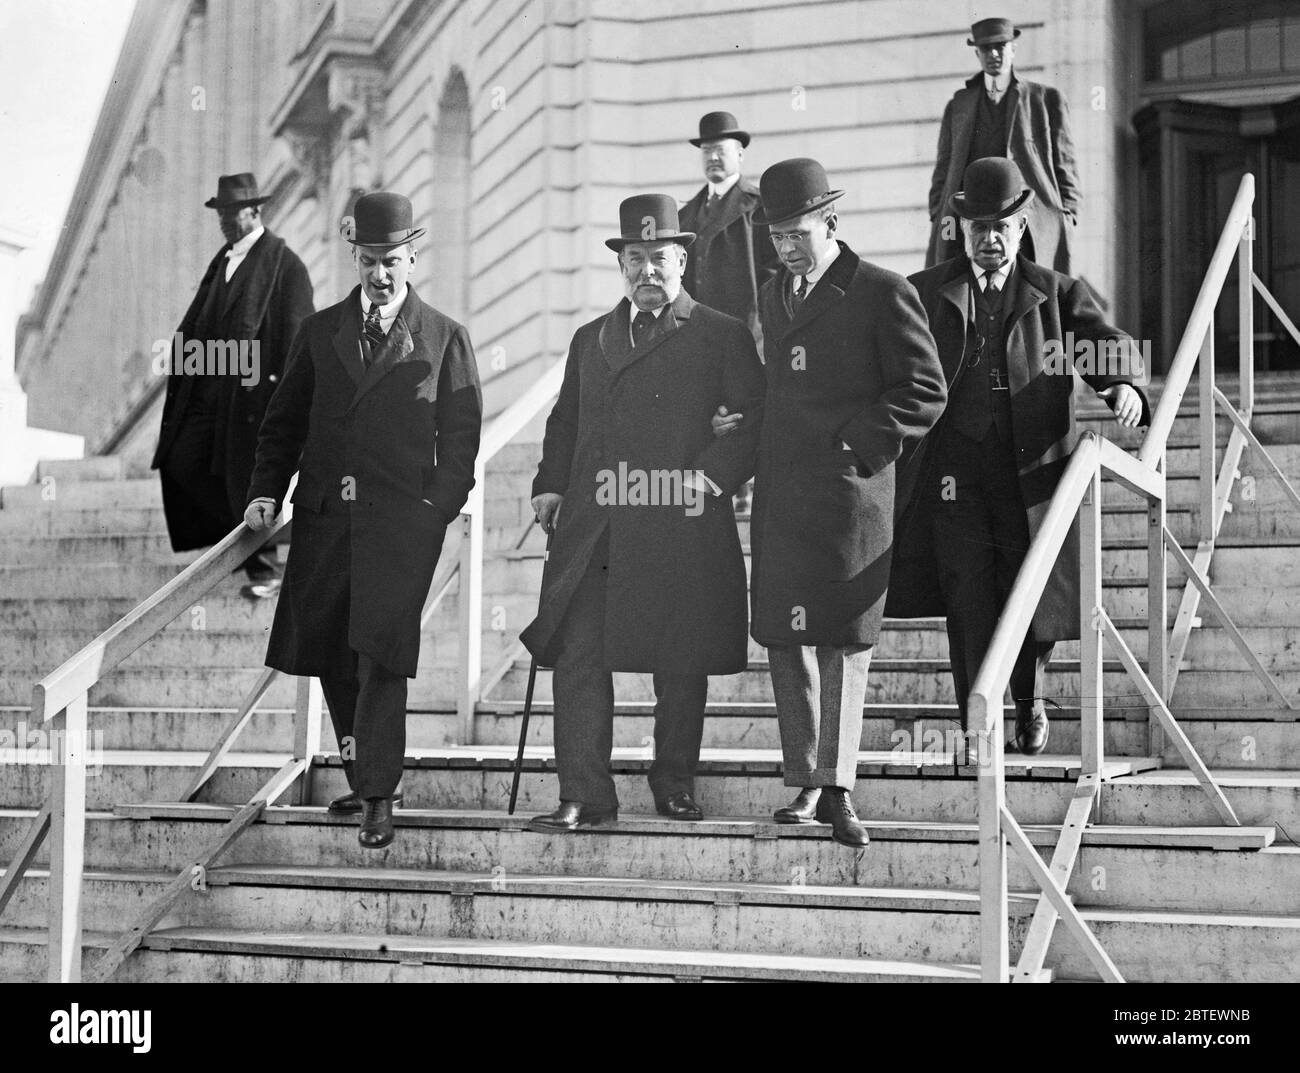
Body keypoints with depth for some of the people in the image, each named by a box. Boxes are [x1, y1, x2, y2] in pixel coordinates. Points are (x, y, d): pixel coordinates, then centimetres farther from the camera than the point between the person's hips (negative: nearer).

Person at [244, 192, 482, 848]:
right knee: (329, 655, 8)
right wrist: (267, 492, 1)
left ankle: (379, 800, -9)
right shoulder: (319, 332, 13)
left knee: (381, 657, -13)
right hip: (324, 517, 4)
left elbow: (460, 437, 4)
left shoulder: (444, 339, 6)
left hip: (402, 521, -4)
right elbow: (284, 422, 15)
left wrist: (438, 510, -8)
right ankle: (363, 776, 24)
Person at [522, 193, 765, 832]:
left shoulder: (722, 337, 4)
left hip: (682, 533, -3)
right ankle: (584, 797, -2)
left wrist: (715, 474, -15)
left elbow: (754, 420, -2)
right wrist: (551, 485, 11)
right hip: (592, 533, 3)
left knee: (681, 667, 5)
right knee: (576, 658, -6)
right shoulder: (590, 340, 20)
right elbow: (565, 422, 25)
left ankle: (675, 783, 23)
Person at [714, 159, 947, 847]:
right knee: (784, 640, 6)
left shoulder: (883, 294, -4)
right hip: (781, 499, 6)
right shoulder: (773, 295, 17)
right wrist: (744, 423, 10)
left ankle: (835, 786, -2)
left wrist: (857, 442, -12)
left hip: (849, 493, -6)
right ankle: (807, 784, 15)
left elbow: (924, 394, -5)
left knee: (842, 638, -5)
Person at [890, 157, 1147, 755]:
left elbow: (1107, 343, -3)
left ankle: (1028, 700, 35)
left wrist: (1124, 384, -25)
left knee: (1031, 604, 8)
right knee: (969, 606, -7)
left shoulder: (1056, 294, 9)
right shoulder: (924, 294, 10)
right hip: (953, 477, 0)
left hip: (1031, 476, 1)